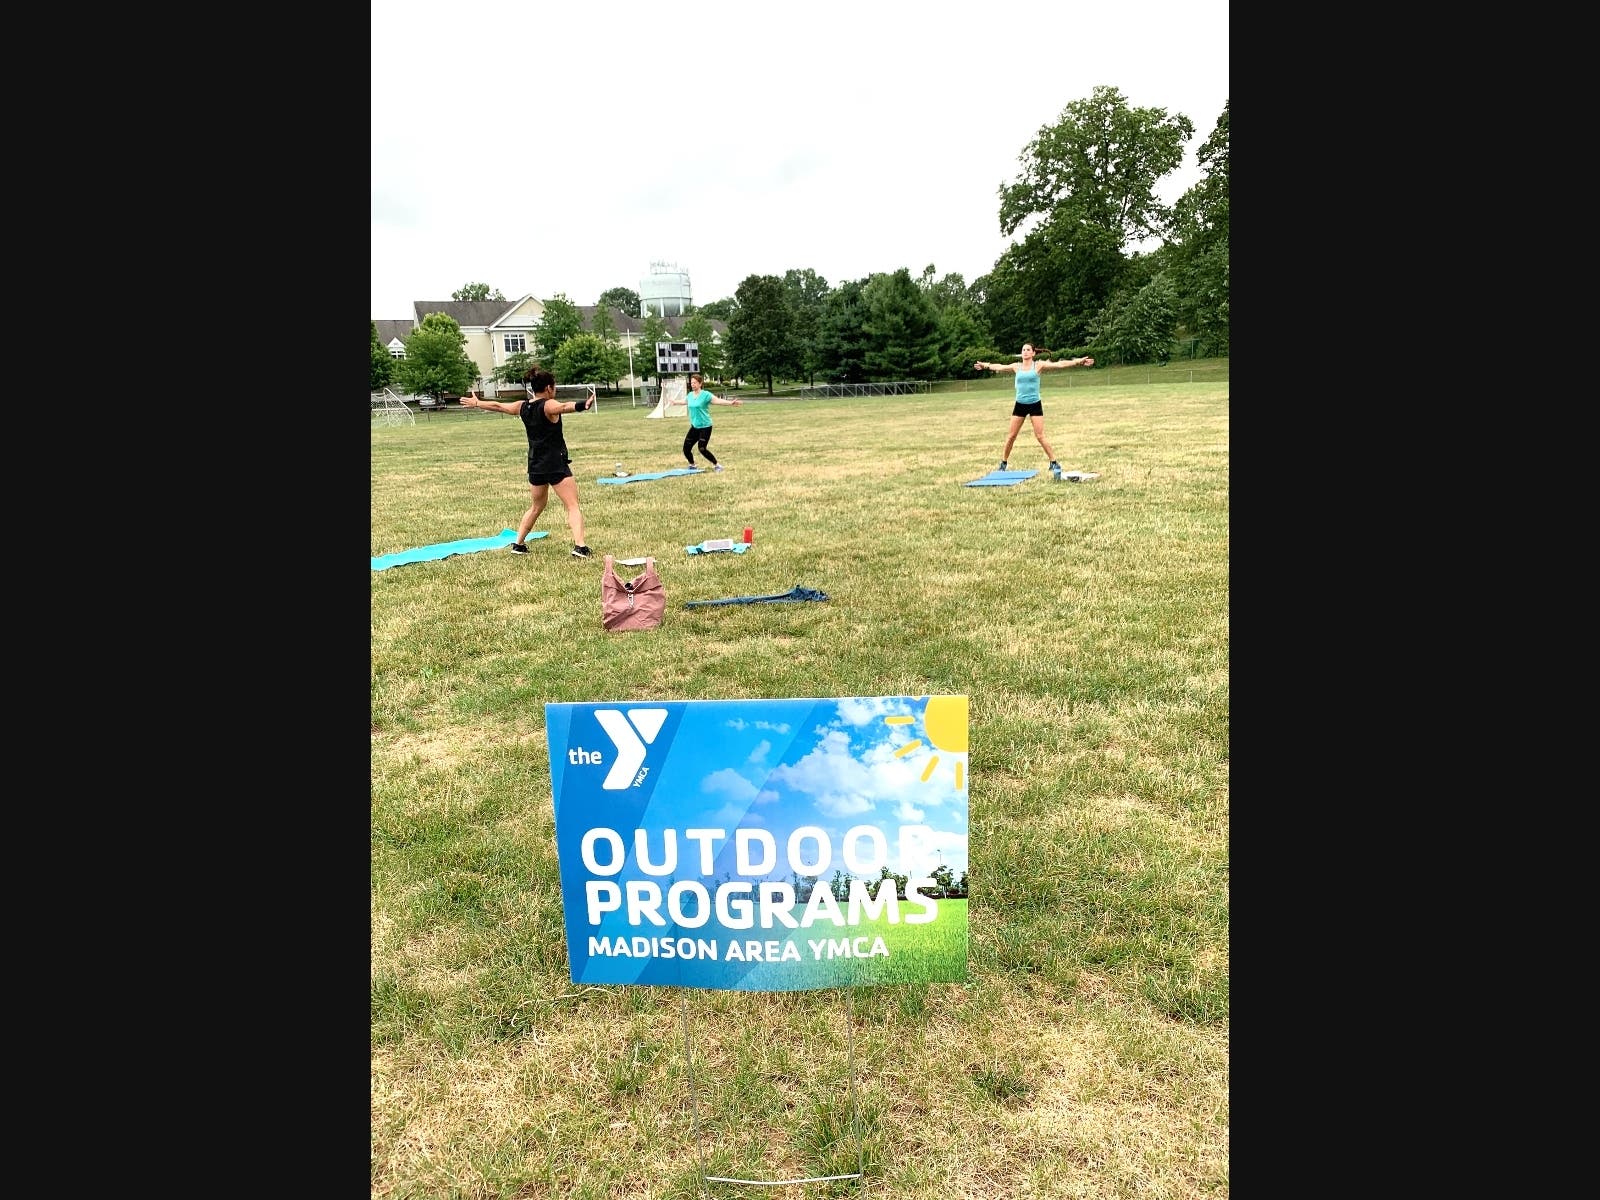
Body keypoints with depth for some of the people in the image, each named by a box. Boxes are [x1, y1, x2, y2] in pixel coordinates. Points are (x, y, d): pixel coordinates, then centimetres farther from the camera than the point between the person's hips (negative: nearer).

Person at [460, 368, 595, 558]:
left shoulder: (523, 407, 9)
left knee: (537, 506, 25)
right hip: (556, 465, -7)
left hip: (535, 465, 7)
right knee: (573, 506, -8)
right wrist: (583, 405, -54)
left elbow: (497, 405, 23)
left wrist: (476, 403, 40)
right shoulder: (548, 406, -12)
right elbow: (565, 406, -34)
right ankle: (579, 547, -23)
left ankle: (518, 544, 31)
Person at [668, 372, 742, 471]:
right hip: (694, 426, 7)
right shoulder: (690, 395, 8)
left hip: (705, 427, -7)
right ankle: (692, 466, 27)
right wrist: (675, 402, 50)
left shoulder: (705, 394, -12)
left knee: (702, 448, -15)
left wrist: (730, 403, -42)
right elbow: (684, 401, 30)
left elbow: (717, 400, -26)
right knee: (686, 448, 3)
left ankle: (717, 465, 4)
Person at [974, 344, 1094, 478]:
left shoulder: (1038, 365, -3)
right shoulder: (1016, 366, 5)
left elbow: (1059, 364, -9)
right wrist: (986, 365, 31)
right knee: (1011, 436, 5)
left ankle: (1054, 464, 1)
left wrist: (1078, 361, -16)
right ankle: (1003, 464, 17)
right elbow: (999, 367, 20)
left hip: (1035, 404, -3)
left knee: (1040, 436, -8)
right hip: (1020, 404, 3)